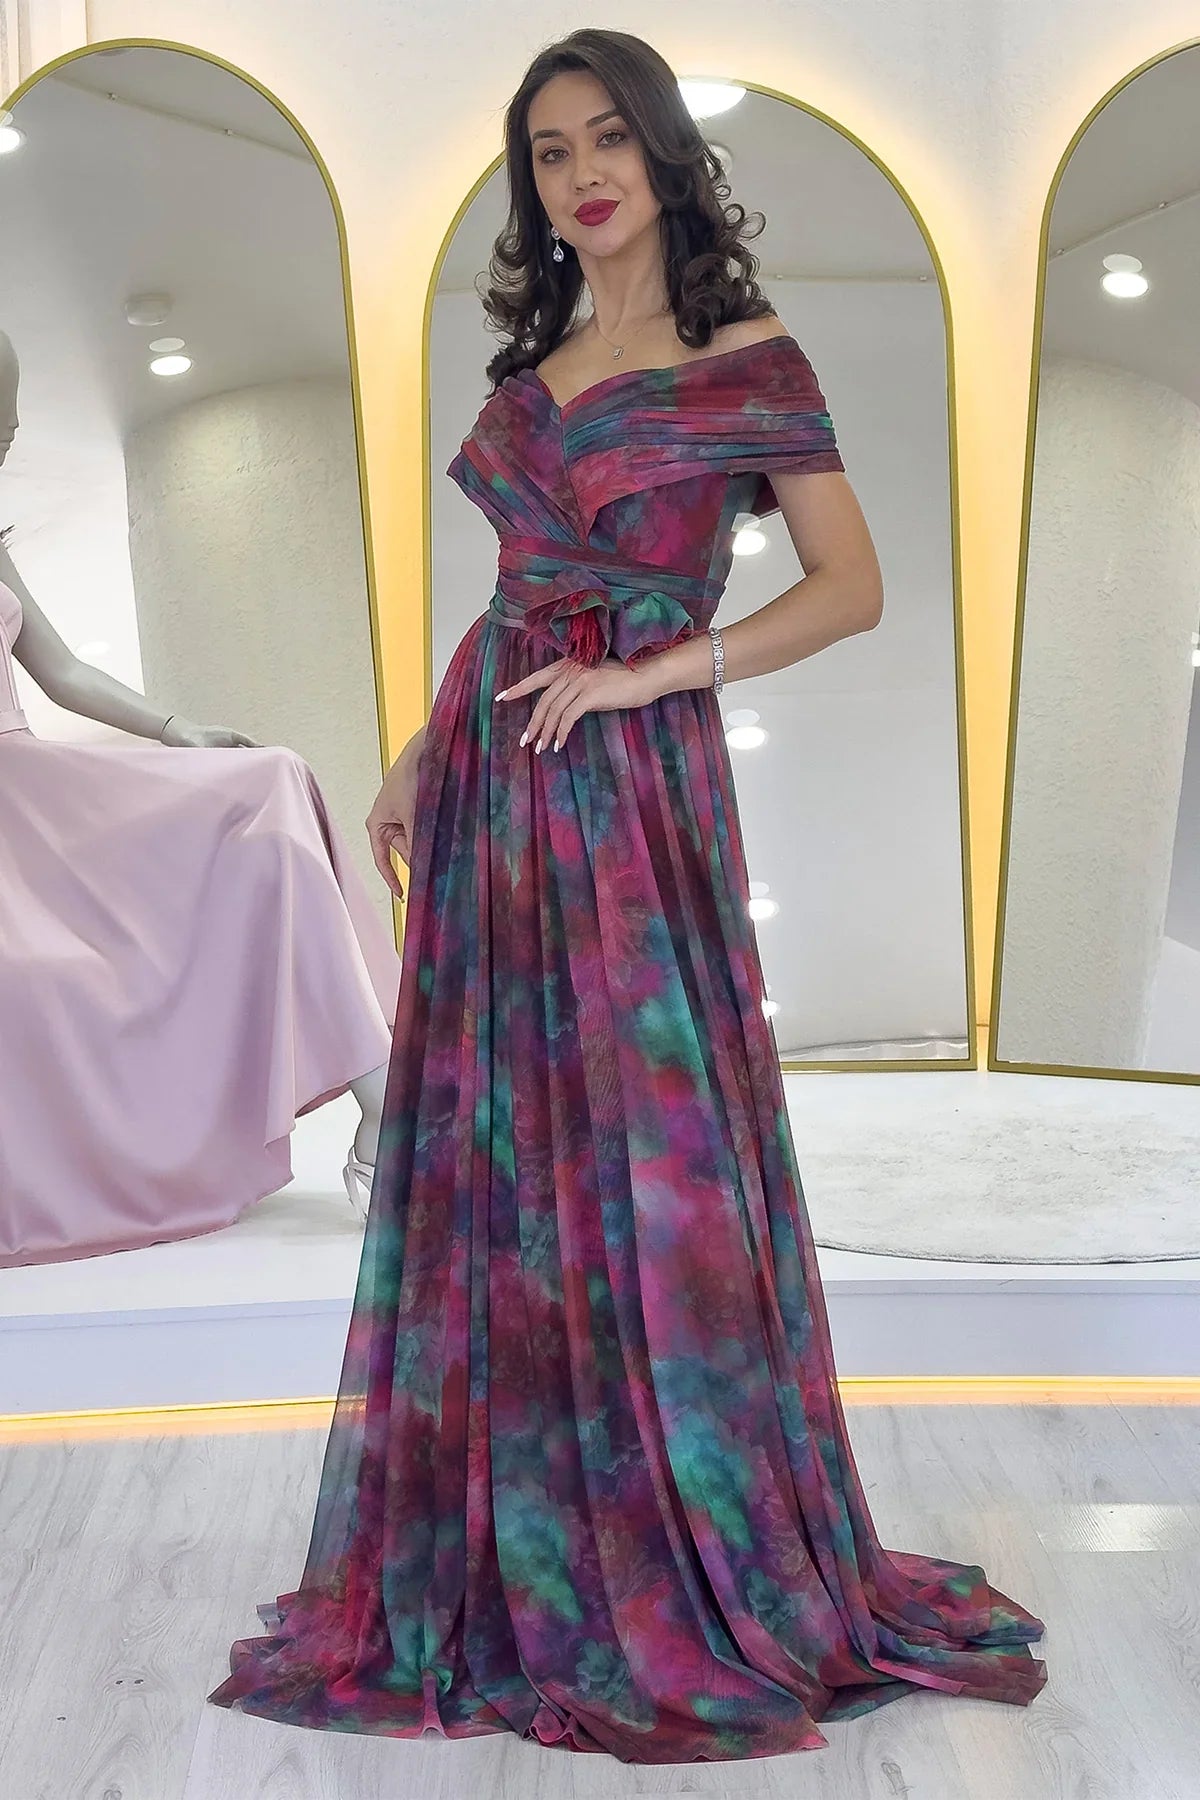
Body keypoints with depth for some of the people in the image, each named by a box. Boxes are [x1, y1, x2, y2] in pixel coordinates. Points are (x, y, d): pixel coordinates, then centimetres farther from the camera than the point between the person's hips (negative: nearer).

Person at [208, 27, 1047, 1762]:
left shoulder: (748, 362, -3)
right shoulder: (535, 364, 15)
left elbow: (851, 588, -7)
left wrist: (640, 676, -14)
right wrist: (429, 748, 13)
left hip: (634, 778, -6)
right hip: (495, 781, 6)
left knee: (650, 1152, -3)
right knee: (495, 1156, 8)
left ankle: (715, 1572, 14)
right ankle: (519, 1555, 22)